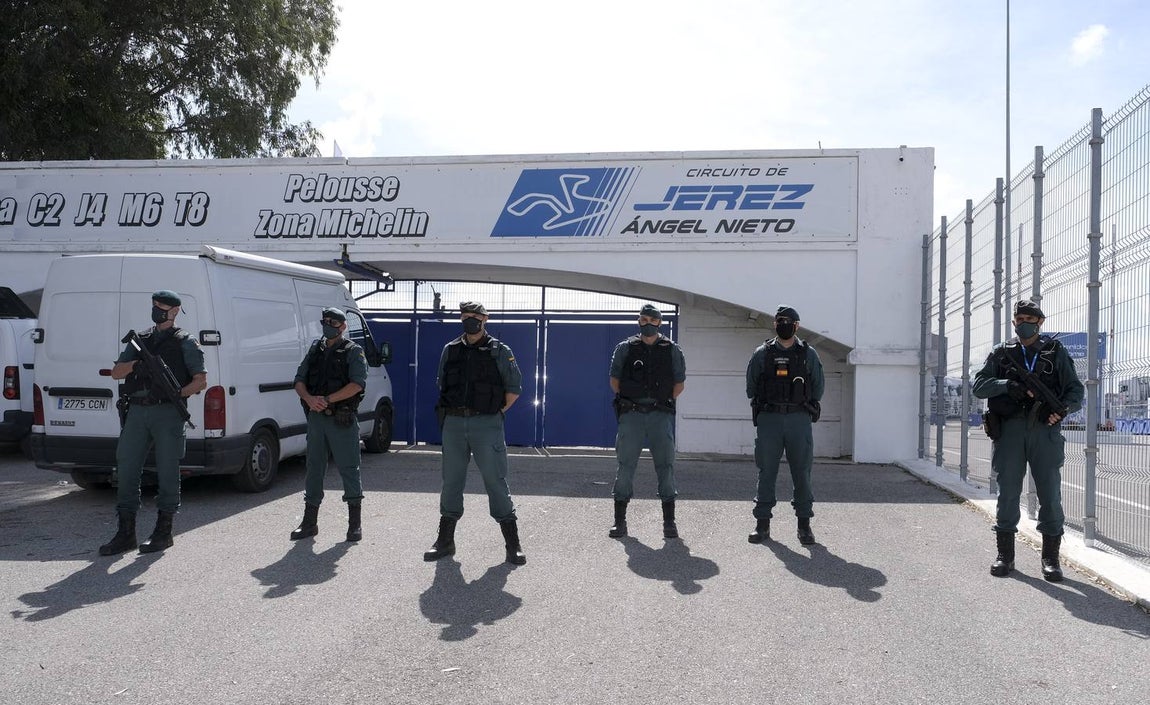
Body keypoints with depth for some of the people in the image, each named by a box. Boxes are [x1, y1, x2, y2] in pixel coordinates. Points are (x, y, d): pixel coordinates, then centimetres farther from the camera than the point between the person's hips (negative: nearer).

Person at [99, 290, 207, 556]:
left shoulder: (184, 342, 6)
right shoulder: (140, 340, 19)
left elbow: (201, 380, 1)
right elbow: (116, 372, 14)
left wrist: (178, 394, -16)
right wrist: (137, 364, -7)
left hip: (168, 413, -5)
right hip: (137, 413, 5)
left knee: (167, 472, -1)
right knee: (126, 470, 3)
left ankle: (164, 531, 8)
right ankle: (126, 533, 11)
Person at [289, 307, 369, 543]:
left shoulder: (353, 352, -1)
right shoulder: (314, 350, 15)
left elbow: (357, 384, -14)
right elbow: (299, 381, 10)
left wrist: (326, 399, -20)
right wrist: (310, 398, -11)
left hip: (342, 420, -5)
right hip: (316, 418, 5)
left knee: (349, 468, 0)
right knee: (313, 468, 10)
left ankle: (355, 523, 8)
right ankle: (309, 522, 19)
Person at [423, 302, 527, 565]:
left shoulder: (499, 351, 0)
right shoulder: (450, 350, 11)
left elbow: (514, 387, 4)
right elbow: (442, 385, 20)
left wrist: (496, 412, 2)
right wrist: (450, 411, 11)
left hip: (486, 424, -4)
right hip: (454, 424, 4)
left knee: (495, 480, -4)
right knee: (451, 480, 10)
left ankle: (513, 543, 2)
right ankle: (445, 540, 20)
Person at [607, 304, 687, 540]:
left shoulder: (672, 350, 8)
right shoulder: (625, 348, 7)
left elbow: (679, 383, 13)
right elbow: (614, 380, 13)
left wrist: (665, 402, 4)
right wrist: (626, 401, 5)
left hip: (661, 415, 0)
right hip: (631, 415, 0)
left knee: (666, 466, 1)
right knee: (625, 466, 1)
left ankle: (669, 521, 9)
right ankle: (620, 520, 9)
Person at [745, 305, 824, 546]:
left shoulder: (809, 355, 7)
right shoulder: (761, 354, 6)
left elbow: (817, 388, 13)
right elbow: (751, 387, 12)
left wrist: (805, 407, 11)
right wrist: (763, 407, 11)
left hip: (799, 420, 0)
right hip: (768, 419, 0)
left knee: (802, 472, 2)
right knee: (766, 472, 2)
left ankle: (804, 524, 11)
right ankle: (762, 523, 9)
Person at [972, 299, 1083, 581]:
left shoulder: (1056, 352, 11)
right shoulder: (1001, 353, 11)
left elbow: (1076, 389, 8)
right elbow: (978, 385, 2)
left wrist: (1062, 409, -13)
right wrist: (1008, 385, -15)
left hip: (1045, 429, 0)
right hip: (1010, 429, 0)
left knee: (1050, 494, -1)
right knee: (1007, 492, 3)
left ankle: (1050, 558, 9)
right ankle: (1005, 555, 12)